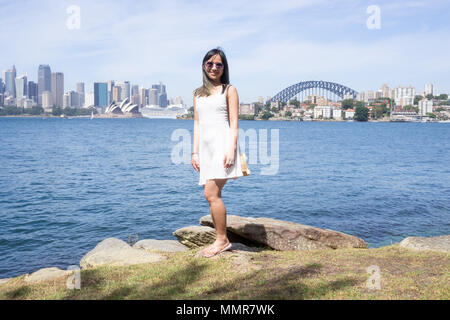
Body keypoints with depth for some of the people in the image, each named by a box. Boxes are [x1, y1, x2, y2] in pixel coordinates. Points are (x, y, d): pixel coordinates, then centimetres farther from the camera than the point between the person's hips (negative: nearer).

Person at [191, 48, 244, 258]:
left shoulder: (229, 90, 6)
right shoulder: (198, 93, 20)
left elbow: (234, 124, -1)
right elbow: (197, 124, 18)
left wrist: (231, 149, -13)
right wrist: (195, 152, 11)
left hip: (222, 142, -6)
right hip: (205, 145, 6)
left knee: (211, 194, -14)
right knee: (213, 196, 5)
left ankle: (222, 240, -3)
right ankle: (221, 240, 13)